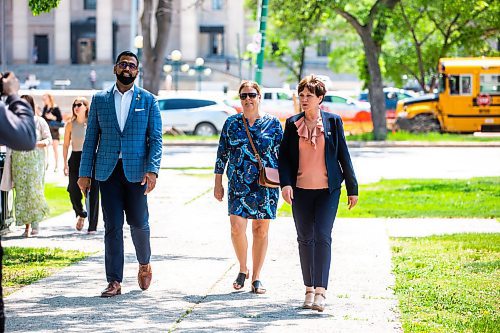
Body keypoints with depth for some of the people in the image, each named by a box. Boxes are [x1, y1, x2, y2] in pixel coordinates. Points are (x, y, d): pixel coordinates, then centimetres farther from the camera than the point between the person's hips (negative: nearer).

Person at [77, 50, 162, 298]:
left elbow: (156, 138, 1)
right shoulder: (100, 100, 9)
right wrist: (84, 173, 3)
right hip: (108, 172, 1)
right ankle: (114, 281, 2)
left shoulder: (148, 100, 5)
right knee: (112, 227, 0)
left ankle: (144, 264, 30)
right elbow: (91, 138, 9)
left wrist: (152, 170, -12)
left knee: (138, 222, 2)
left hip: (136, 171, -1)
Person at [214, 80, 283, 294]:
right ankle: (243, 269, 10)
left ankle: (256, 278, 11)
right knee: (237, 226, -13)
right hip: (238, 184, 0)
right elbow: (222, 154, 10)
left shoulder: (272, 123, 4)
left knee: (261, 230, 2)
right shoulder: (231, 123, 7)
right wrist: (218, 183, 8)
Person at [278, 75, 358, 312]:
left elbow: (343, 156, 5)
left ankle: (320, 292, -18)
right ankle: (309, 290, 19)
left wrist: (352, 188, 7)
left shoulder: (333, 121, 1)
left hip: (328, 190, -2)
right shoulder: (292, 124, 5)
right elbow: (284, 156, 5)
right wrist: (285, 183, -11)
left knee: (322, 237, -14)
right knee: (305, 239, 8)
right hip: (301, 190, 2)